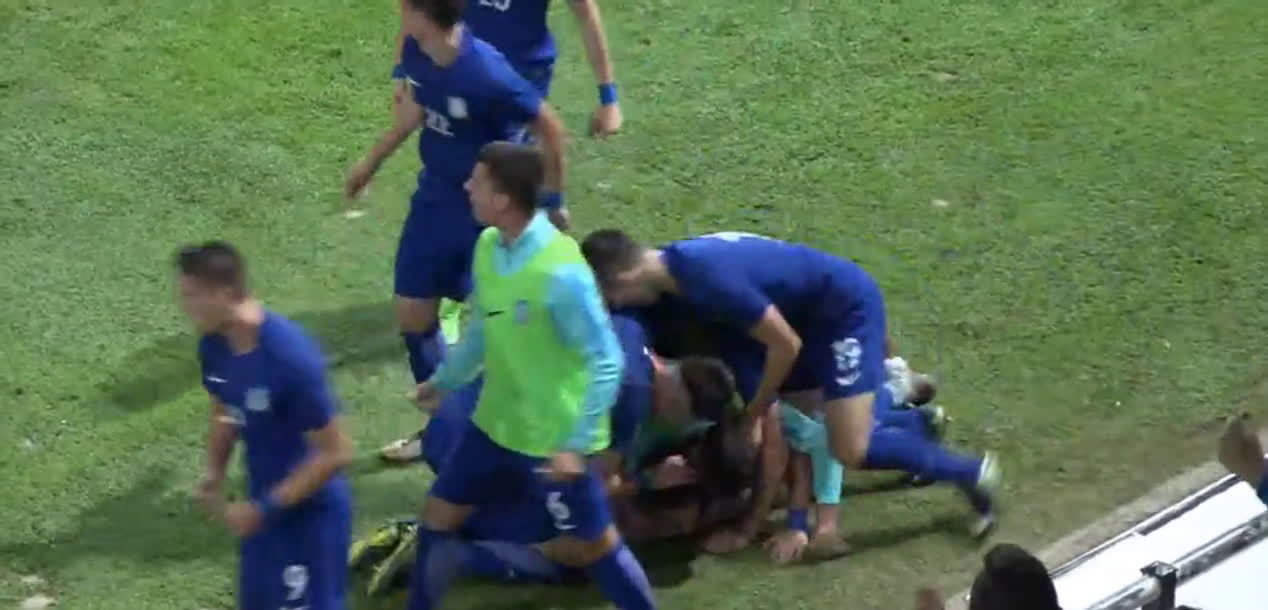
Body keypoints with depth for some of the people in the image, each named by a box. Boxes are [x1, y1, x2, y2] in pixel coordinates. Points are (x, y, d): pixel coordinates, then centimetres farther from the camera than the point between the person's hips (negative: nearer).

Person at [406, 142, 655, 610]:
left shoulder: (560, 272, -29)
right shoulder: (488, 246, -5)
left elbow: (606, 363, -24)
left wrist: (577, 444, -26)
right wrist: (444, 380, 26)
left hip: (554, 438, -7)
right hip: (495, 424, 7)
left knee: (595, 545, 6)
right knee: (439, 514, 15)